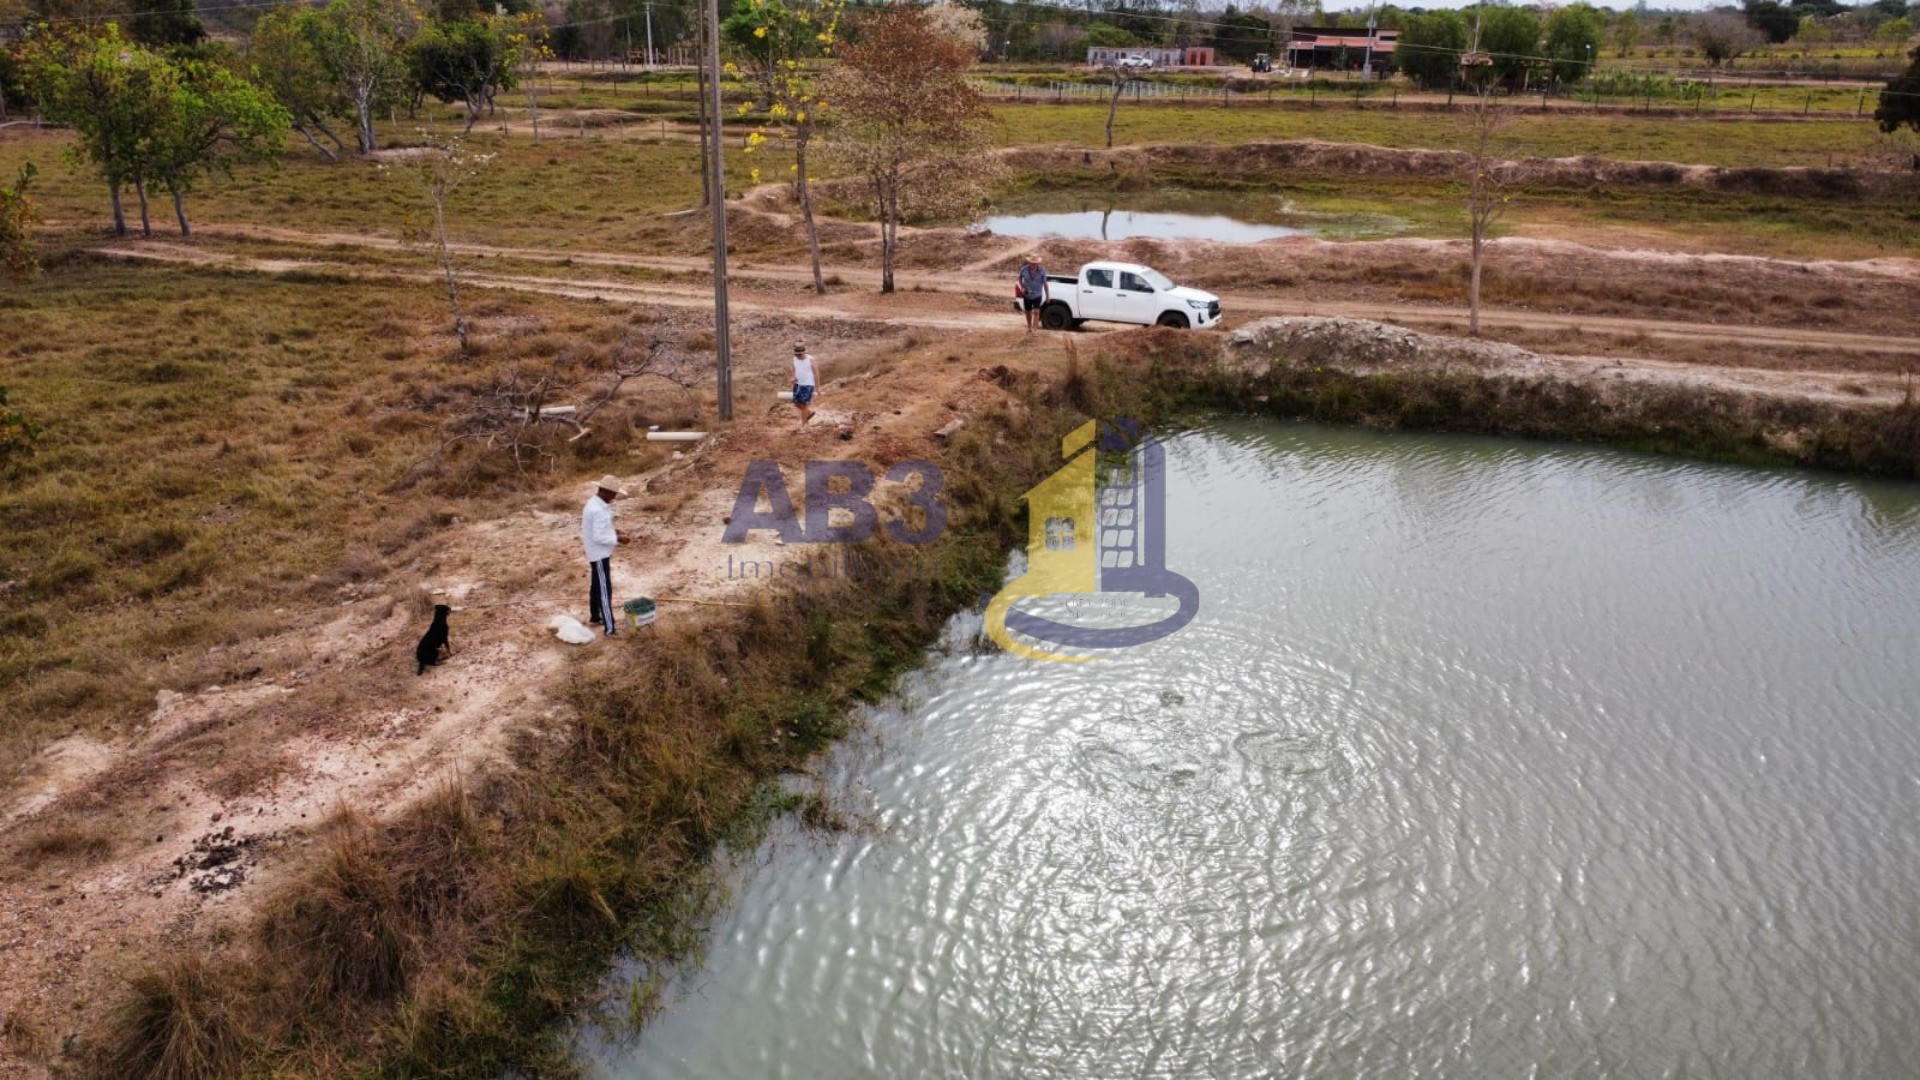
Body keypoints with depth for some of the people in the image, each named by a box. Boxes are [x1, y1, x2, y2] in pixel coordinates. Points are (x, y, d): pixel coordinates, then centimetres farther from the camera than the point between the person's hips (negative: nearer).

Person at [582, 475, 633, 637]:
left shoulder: (595, 503, 5)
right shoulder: (599, 510, -28)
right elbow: (598, 537, -28)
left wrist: (613, 531, 8)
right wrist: (618, 539, -20)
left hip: (597, 553, 10)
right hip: (600, 554, -10)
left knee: (596, 585, 23)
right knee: (605, 590, -7)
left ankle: (595, 616, 39)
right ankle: (610, 628, -5)